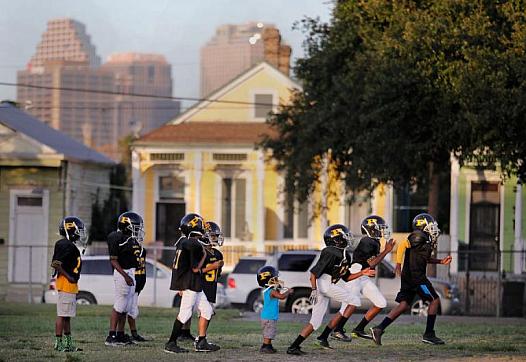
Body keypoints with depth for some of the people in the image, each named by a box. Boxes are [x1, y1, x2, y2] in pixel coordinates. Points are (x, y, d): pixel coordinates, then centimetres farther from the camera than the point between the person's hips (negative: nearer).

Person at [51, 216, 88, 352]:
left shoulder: (69, 245, 14)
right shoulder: (67, 246, -17)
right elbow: (55, 264, -23)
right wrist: (69, 277, -17)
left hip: (71, 285, 11)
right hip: (66, 285, -11)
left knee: (67, 316, 14)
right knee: (62, 315, -7)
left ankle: (68, 343, 20)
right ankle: (59, 343, -5)